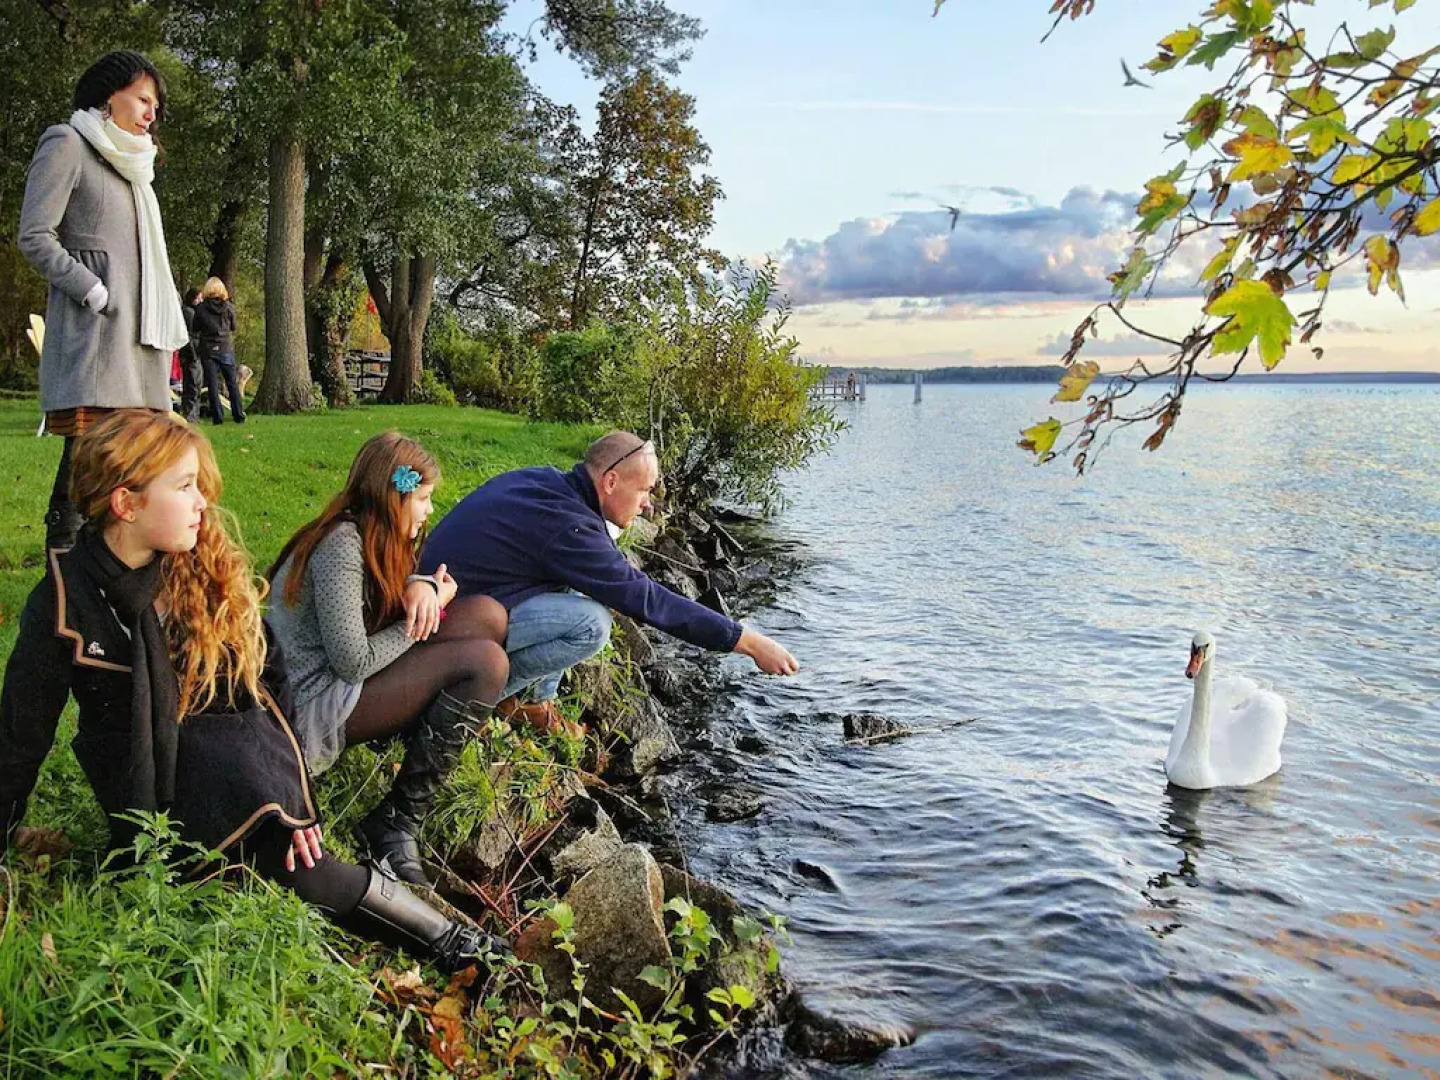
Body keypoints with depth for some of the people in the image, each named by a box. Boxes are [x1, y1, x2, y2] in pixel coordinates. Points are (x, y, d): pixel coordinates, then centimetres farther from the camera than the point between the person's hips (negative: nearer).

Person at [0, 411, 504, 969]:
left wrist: (294, 798, -5)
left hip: (239, 764, 2)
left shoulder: (211, 570, -1)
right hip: (147, 791, -2)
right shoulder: (65, 602, -9)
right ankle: (445, 939, -16)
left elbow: (271, 679, 3)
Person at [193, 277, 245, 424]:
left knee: (213, 385, 2)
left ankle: (218, 417, -1)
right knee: (232, 384, 8)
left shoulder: (201, 308, -5)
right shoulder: (229, 307, -3)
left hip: (208, 350, -1)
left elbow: (196, 329, 2)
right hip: (226, 349, 1)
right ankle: (239, 416, 7)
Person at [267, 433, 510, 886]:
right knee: (486, 661, -24)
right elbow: (353, 663, -24)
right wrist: (429, 611, -11)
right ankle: (394, 824, -17)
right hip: (318, 705, -9)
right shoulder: (341, 545, -21)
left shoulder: (366, 534, 8)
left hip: (347, 680, 9)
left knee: (487, 613, -3)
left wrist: (422, 586, -11)